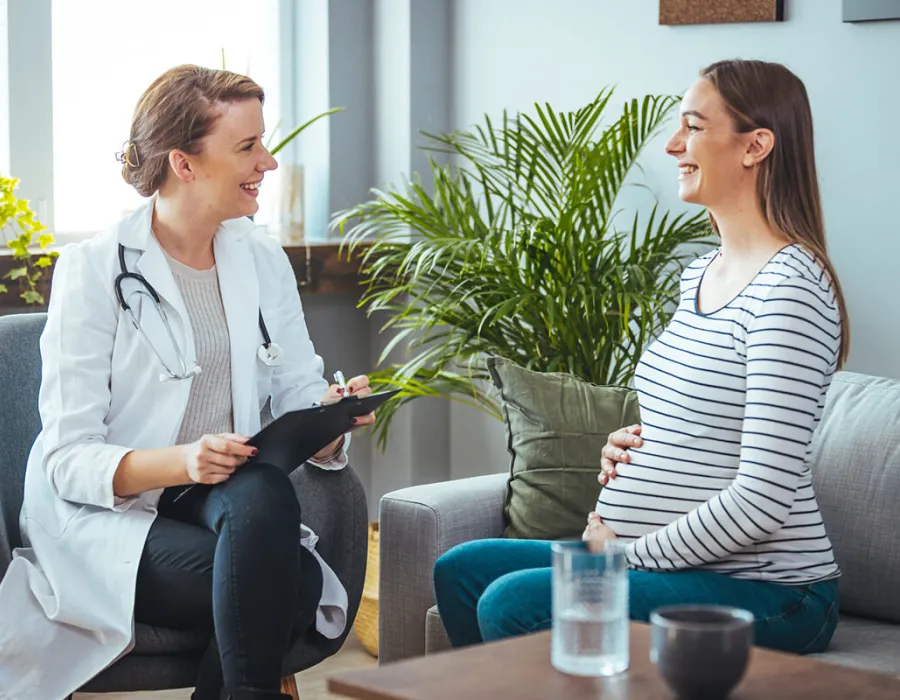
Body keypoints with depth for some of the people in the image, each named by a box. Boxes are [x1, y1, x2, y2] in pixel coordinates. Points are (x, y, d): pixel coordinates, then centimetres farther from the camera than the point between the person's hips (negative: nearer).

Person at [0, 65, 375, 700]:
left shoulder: (263, 261, 10)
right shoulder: (94, 269, -8)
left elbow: (299, 397, 9)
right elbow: (69, 458, -12)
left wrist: (332, 412, -16)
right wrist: (181, 462, -29)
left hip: (225, 501, 5)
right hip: (105, 515, -5)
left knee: (265, 492, -33)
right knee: (296, 585, -31)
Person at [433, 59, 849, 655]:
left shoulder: (789, 287, -18)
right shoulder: (702, 274, 13)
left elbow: (762, 501, -23)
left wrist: (633, 552, -13)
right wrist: (628, 452, 5)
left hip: (765, 594, -10)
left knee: (513, 603, -26)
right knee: (461, 570, 9)